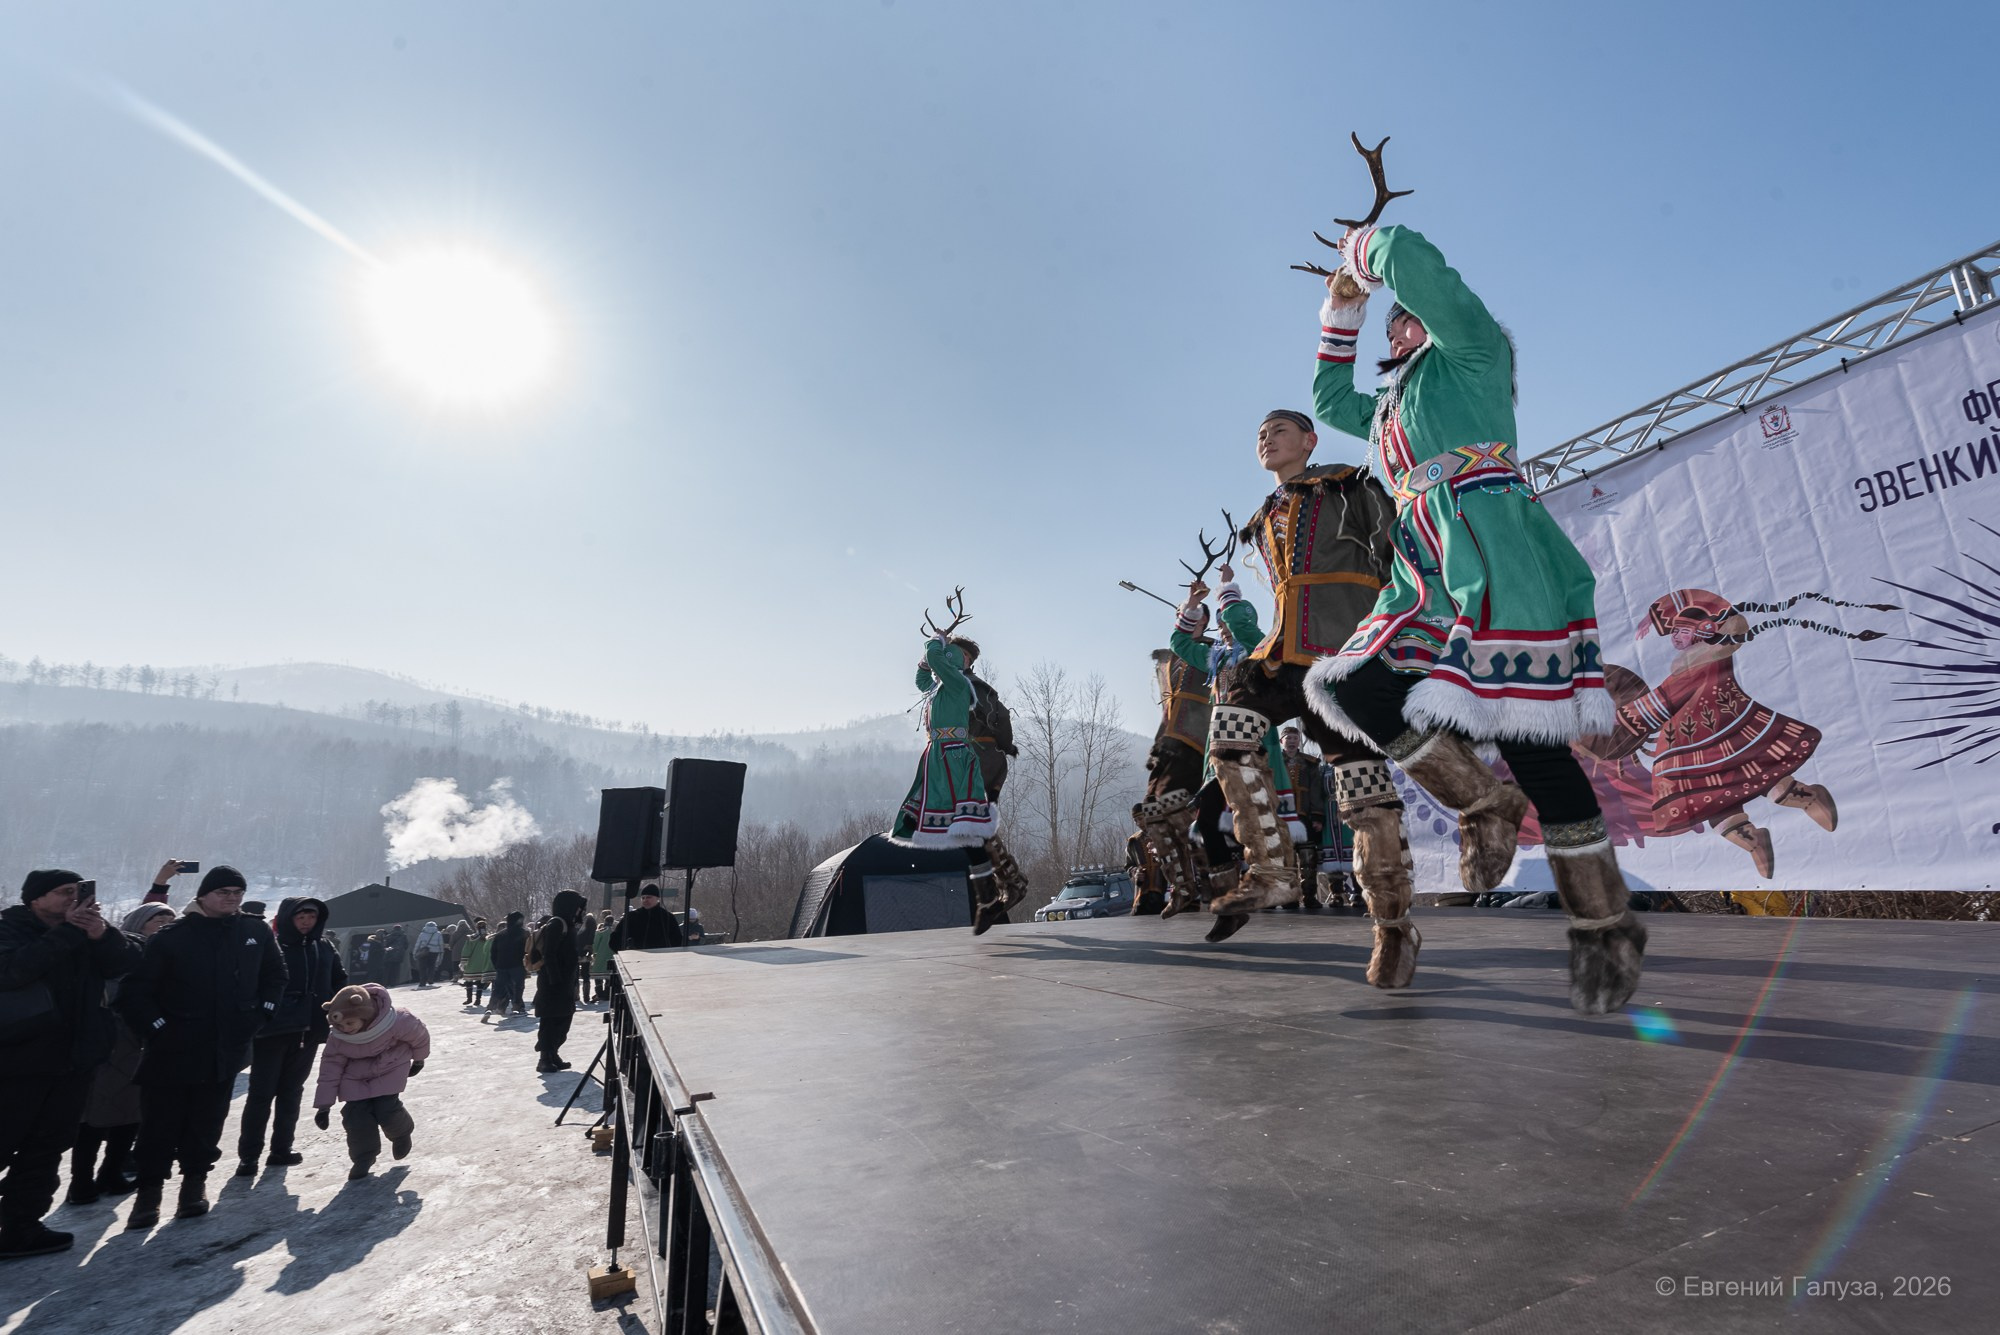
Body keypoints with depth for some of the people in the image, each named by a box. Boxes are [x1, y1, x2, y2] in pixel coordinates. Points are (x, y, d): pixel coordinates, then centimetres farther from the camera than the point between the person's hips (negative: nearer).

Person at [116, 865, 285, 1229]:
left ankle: (195, 1180, 27)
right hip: (173, 1052, -3)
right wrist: (158, 1028, -12)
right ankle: (150, 1188, 20)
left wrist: (260, 1014, 7)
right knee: (161, 1125, 4)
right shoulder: (172, 936, -9)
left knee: (207, 1124, 12)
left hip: (227, 1050, 3)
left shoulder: (256, 935, 3)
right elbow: (134, 992, -6)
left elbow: (275, 977, 17)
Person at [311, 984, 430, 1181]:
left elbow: (419, 1035, -13)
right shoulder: (337, 1036, -22)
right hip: (356, 1076, 4)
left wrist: (419, 1058, 6)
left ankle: (402, 1132, 23)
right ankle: (363, 1157, 16)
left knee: (387, 1111, -14)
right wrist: (324, 1104, -11)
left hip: (389, 1070, -3)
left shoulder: (396, 1022, -33)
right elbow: (331, 1066, -11)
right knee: (355, 1115, -9)